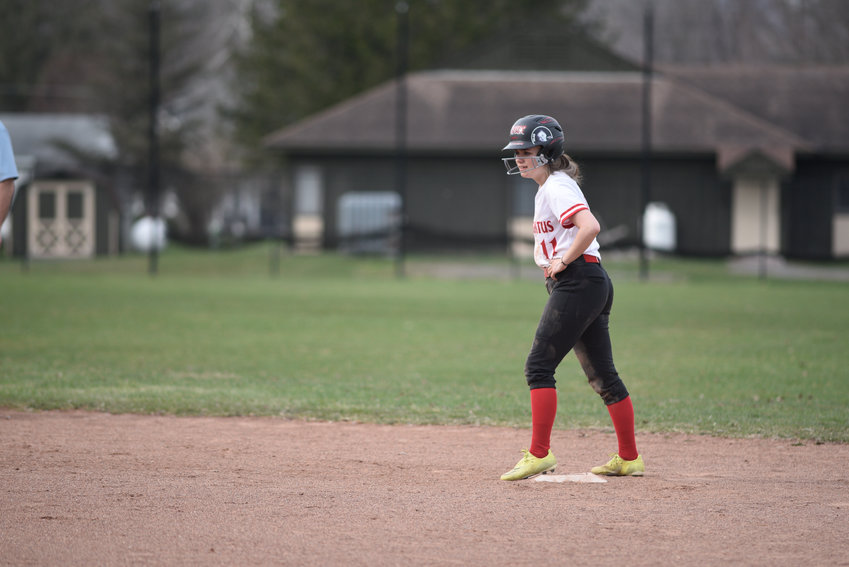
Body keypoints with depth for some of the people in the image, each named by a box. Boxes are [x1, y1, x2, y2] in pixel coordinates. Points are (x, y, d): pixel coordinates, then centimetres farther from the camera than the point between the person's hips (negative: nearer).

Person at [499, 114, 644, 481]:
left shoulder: (556, 187, -11)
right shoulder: (550, 187, 19)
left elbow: (590, 226, -26)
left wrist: (562, 262, -19)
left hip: (577, 282, -11)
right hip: (593, 284, 11)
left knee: (539, 365, -12)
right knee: (602, 374, 12)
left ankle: (539, 454, -14)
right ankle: (629, 458, 16)